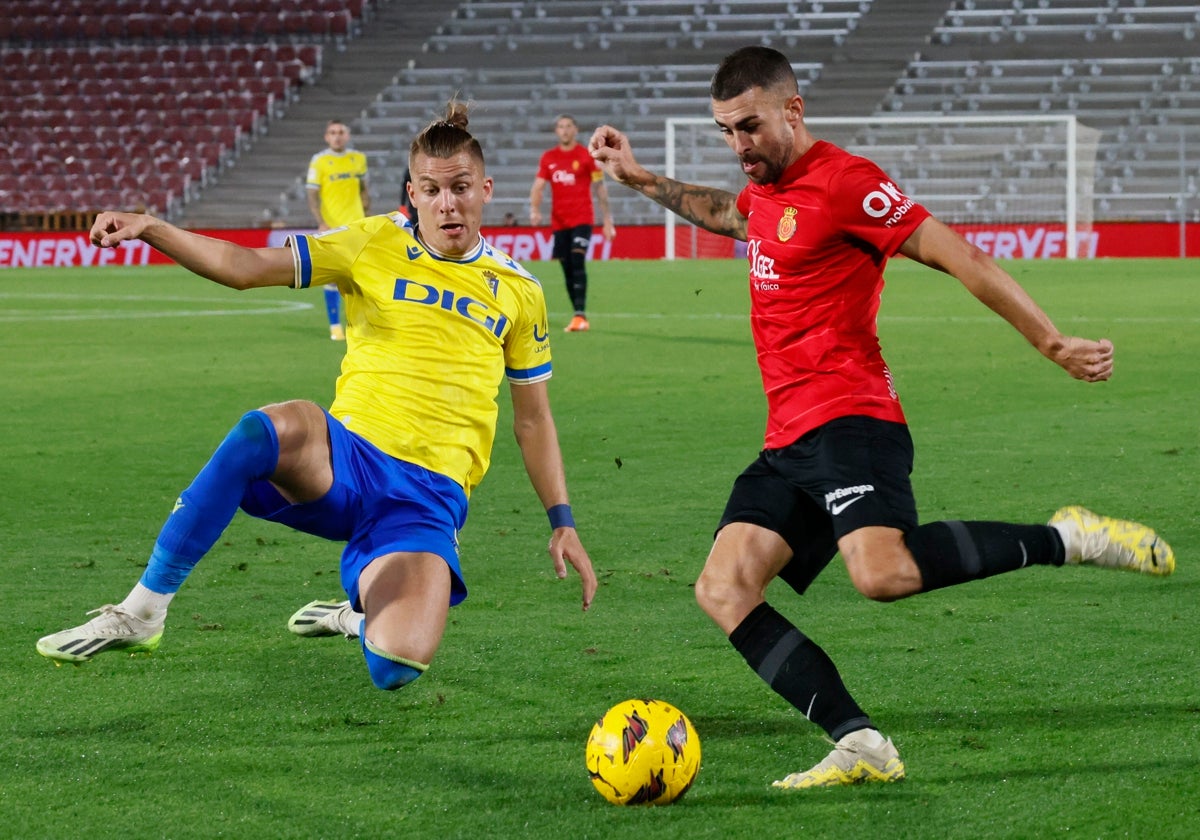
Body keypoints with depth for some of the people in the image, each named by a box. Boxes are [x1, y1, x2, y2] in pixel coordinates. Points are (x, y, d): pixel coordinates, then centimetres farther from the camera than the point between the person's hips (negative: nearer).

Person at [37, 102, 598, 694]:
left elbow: (533, 419, 19)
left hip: (429, 496, 0)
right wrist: (149, 229, -13)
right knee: (270, 427, -39)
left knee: (397, 667, -27)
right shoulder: (378, 245, 6)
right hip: (345, 459, 0)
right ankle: (141, 612, -26)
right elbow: (246, 268, 0)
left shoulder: (517, 291, 11)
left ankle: (364, 611, 16)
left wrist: (562, 523, 13)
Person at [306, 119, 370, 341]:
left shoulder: (359, 159, 7)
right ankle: (335, 326, 8)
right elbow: (312, 195, -6)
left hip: (356, 228, 3)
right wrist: (321, 223, -17)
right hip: (331, 228, -3)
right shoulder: (319, 161, -4)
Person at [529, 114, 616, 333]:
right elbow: (538, 187, 7)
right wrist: (534, 210, -12)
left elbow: (600, 188, 6)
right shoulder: (548, 158, 10)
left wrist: (607, 220, 5)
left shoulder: (587, 156, 1)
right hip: (559, 222, 4)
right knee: (567, 269, 4)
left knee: (577, 262, -19)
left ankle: (580, 315, -24)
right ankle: (578, 317, 12)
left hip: (582, 218, -4)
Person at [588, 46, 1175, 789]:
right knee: (723, 591, -7)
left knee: (883, 573, -33)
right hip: (789, 441, 9)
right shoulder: (766, 189, 19)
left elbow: (962, 259, -13)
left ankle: (1066, 540, -14)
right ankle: (862, 747, -11)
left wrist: (1054, 344, -16)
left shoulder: (842, 181, -9)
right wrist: (641, 179, 45)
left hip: (848, 422, -9)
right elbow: (722, 213, 47)